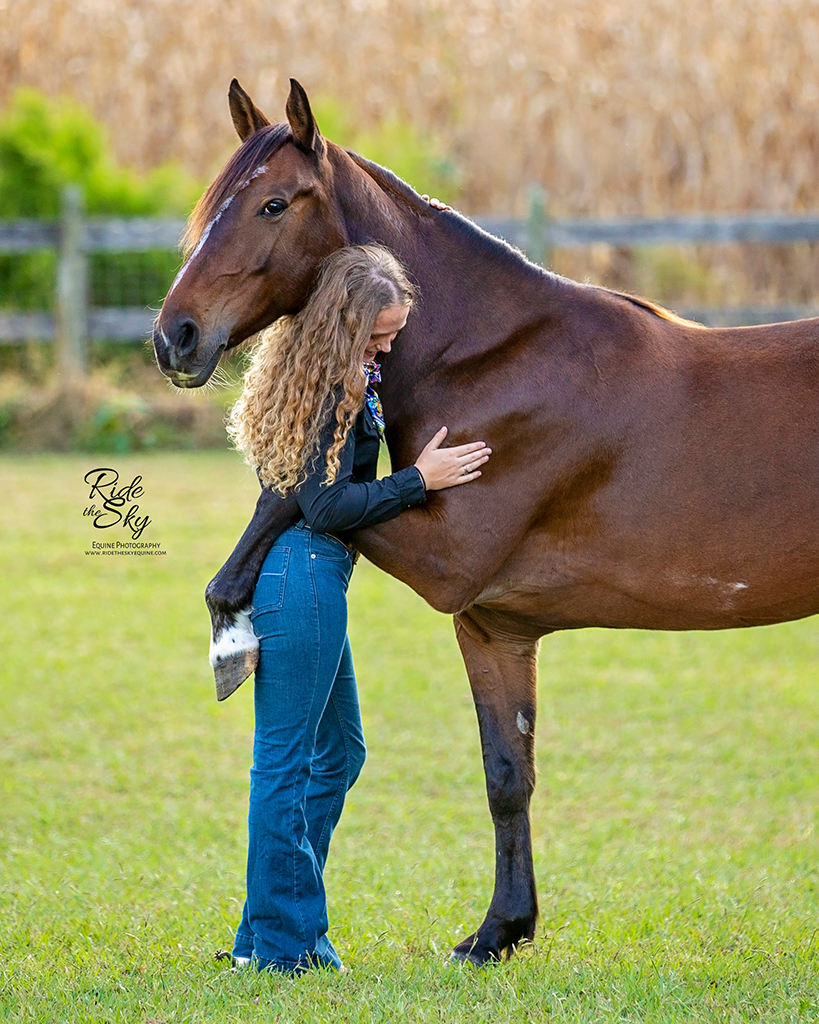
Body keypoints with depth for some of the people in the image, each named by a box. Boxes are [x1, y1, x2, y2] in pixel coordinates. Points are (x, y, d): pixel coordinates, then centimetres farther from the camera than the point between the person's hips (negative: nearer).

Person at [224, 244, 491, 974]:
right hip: (304, 574, -11)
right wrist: (420, 480, -15)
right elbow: (327, 504, -21)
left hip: (299, 572, 11)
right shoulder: (339, 389, -17)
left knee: (338, 752, 17)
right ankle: (279, 941, 3)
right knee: (287, 761, -3)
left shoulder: (335, 374, 13)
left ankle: (275, 930, 21)